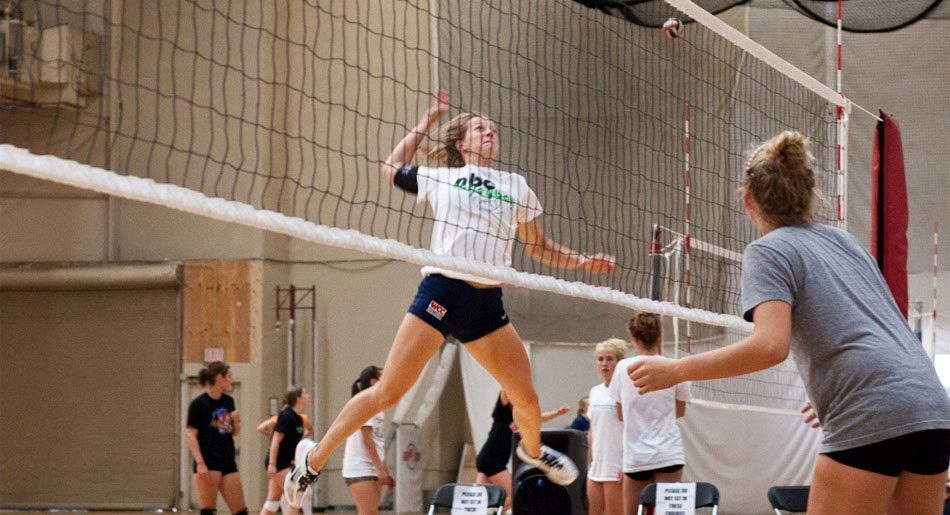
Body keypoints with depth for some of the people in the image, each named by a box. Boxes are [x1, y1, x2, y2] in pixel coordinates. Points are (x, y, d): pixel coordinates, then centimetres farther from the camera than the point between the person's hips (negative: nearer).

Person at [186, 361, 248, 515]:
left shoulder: (228, 401, 12)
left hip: (228, 462, 7)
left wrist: (236, 420, -2)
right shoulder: (199, 404, -7)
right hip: (208, 463, -7)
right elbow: (191, 436, -11)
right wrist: (200, 463, -20)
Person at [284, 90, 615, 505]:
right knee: (388, 391, -8)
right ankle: (314, 459, 2)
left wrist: (581, 262, 12)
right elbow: (391, 169, 26)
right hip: (442, 292, -3)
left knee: (526, 397, 4)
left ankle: (532, 448, 38)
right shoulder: (440, 178, 8)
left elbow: (538, 248, 25)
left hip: (487, 303, 3)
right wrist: (427, 121, 27)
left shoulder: (516, 187, 14)